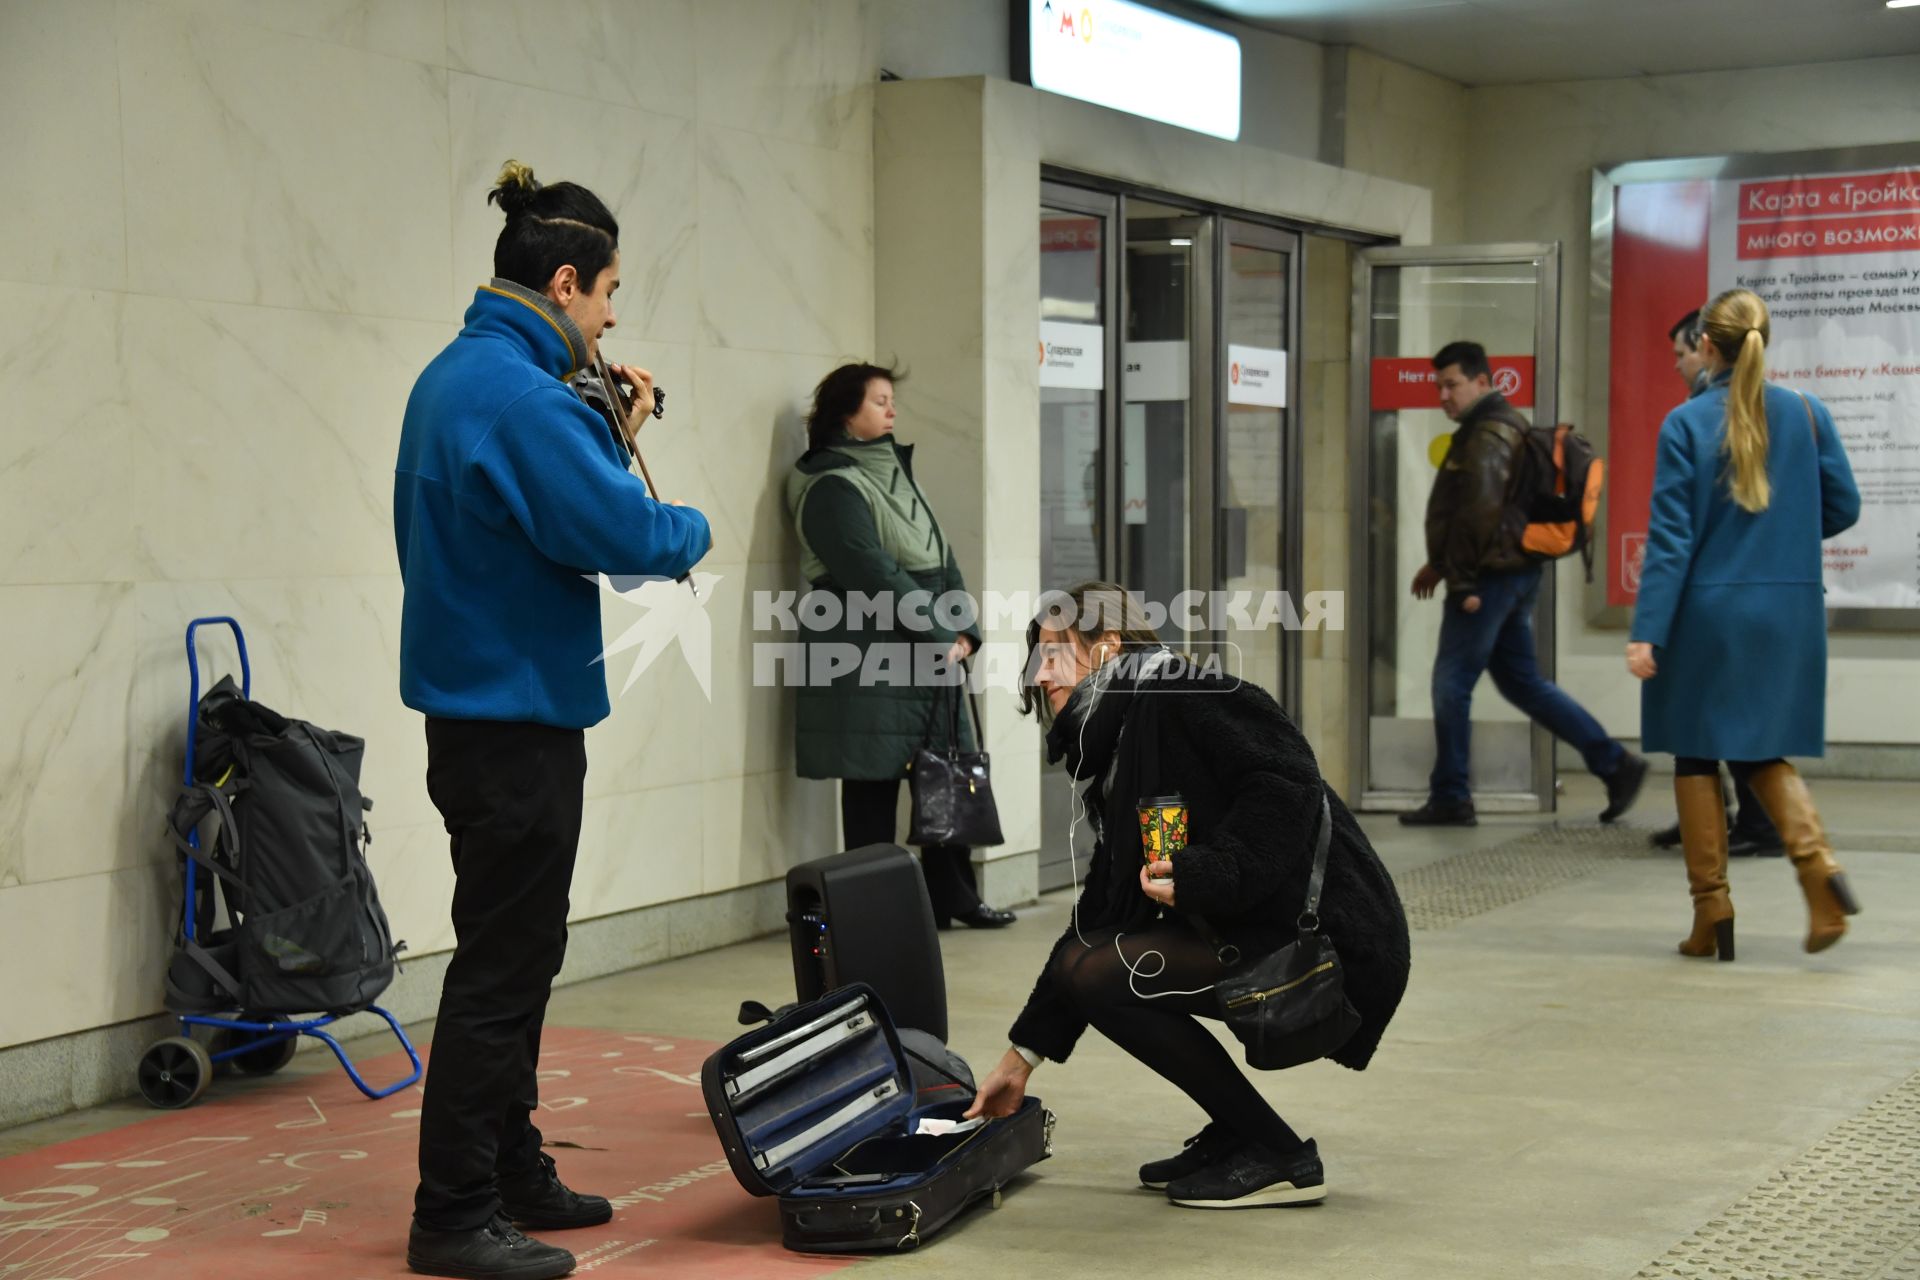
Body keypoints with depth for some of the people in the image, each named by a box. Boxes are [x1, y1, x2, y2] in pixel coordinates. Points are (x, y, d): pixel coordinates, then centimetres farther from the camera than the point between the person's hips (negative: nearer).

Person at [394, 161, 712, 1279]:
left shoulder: (456, 376, 12)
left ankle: (512, 1172, 29)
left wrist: (609, 421, 8)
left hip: (484, 710, 11)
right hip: (516, 716, -11)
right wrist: (694, 528, -5)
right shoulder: (517, 392, -21)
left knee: (515, 956, 18)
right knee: (503, 966, -3)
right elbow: (624, 531, -25)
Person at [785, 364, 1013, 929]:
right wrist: (941, 639, -14)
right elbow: (876, 576, -17)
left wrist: (963, 631, 0)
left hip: (932, 660, 8)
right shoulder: (833, 487, -10)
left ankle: (952, 896, 19)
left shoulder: (896, 474, 17)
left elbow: (941, 559, 14)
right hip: (868, 667, -8)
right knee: (873, 790, -3)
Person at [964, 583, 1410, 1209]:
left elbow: (1288, 784, -21)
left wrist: (1207, 873, -27)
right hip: (1255, 936, 10)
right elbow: (1099, 917, 20)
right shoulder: (1114, 760, 19)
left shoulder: (1174, 694, -8)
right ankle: (1237, 1132, 16)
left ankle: (1280, 1157, -5)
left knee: (1100, 974, -14)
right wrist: (1023, 1054, 19)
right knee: (1081, 959, 13)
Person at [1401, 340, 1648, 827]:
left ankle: (1449, 799, 3)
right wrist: (1440, 563, 24)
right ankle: (1615, 764, 14)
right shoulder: (1506, 426, 19)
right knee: (1522, 681, 14)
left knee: (1451, 682, -3)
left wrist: (1462, 580, -19)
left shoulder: (1486, 434, -14)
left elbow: (1480, 512, -23)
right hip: (1517, 573, 10)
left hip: (1492, 578, -10)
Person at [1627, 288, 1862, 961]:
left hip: (1706, 610, -3)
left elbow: (1670, 535, -11)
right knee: (1764, 751, 16)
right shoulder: (1808, 414, 0)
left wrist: (1647, 631, -10)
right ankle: (1817, 862, -10)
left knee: (1696, 754, 10)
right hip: (1789, 612, 3)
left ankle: (1712, 911, 9)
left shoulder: (1685, 423, -8)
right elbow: (1843, 507, 6)